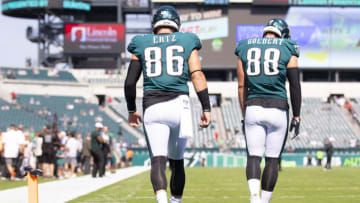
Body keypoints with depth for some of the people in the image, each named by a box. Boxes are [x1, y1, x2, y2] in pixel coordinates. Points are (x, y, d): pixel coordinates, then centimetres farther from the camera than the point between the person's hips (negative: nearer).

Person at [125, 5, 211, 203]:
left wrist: (131, 110, 23)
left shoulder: (142, 45, 12)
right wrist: (206, 108, 0)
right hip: (179, 104, 1)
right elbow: (197, 76, 0)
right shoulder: (187, 42, 10)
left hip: (152, 107, -1)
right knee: (177, 161, 16)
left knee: (158, 160, -11)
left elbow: (130, 82, 11)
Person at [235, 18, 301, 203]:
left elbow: (242, 86, 9)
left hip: (253, 108, 1)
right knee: (272, 159, 8)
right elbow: (295, 86, 0)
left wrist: (244, 115, 15)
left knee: (254, 156, 1)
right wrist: (296, 116, 6)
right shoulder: (287, 50, 3)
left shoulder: (245, 49, 9)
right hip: (278, 109, -1)